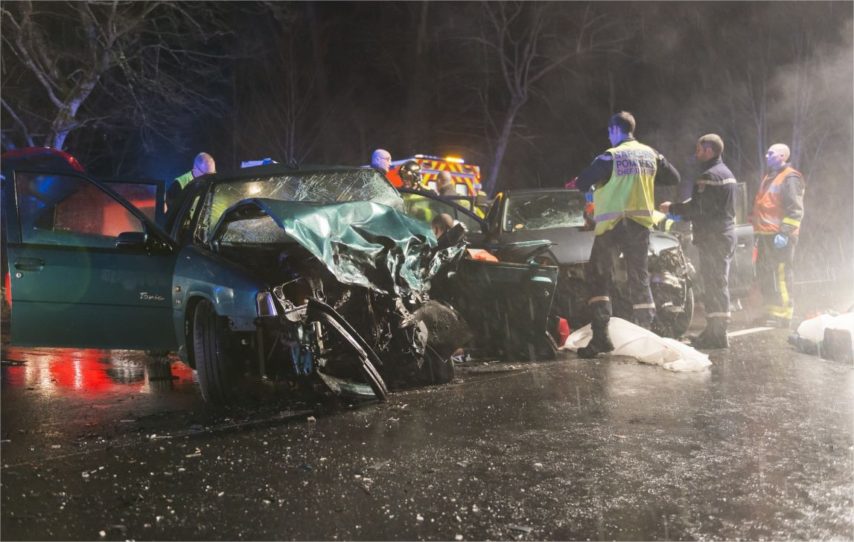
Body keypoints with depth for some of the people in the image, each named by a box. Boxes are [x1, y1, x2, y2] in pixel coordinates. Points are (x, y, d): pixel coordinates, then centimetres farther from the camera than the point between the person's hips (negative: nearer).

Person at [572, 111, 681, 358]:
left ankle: (601, 335, -8)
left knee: (599, 279, 2)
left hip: (611, 226, -5)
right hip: (640, 226, 5)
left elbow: (581, 183, -12)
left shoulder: (610, 157, -12)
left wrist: (596, 179, 10)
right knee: (640, 279, 13)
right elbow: (674, 177, 18)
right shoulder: (651, 155, 6)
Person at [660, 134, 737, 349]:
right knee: (718, 283, 14)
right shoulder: (726, 173, 19)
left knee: (715, 284, -9)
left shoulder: (710, 176, -15)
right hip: (725, 234, 11)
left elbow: (698, 208, -19)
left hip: (713, 237, -11)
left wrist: (672, 208, -7)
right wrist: (680, 212, 16)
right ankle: (715, 331, 21)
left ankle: (717, 333, -8)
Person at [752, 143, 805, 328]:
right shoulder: (769, 177, 21)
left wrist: (785, 232, -21)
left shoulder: (790, 178, -8)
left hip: (779, 236, -10)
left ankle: (783, 314, -7)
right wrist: (758, 232, 25)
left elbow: (795, 210, -15)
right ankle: (772, 311, 19)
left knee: (781, 275, -10)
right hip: (765, 235, 10)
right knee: (764, 274, 11)